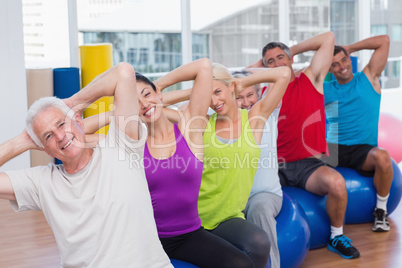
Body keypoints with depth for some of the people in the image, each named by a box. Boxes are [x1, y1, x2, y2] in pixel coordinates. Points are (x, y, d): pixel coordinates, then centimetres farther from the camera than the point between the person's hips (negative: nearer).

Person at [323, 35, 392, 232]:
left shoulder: (369, 79, 9)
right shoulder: (324, 90, 12)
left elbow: (384, 41, 5)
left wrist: (349, 48, 10)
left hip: (363, 150, -1)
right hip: (333, 148, 1)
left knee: (382, 157, -36)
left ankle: (381, 210, -14)